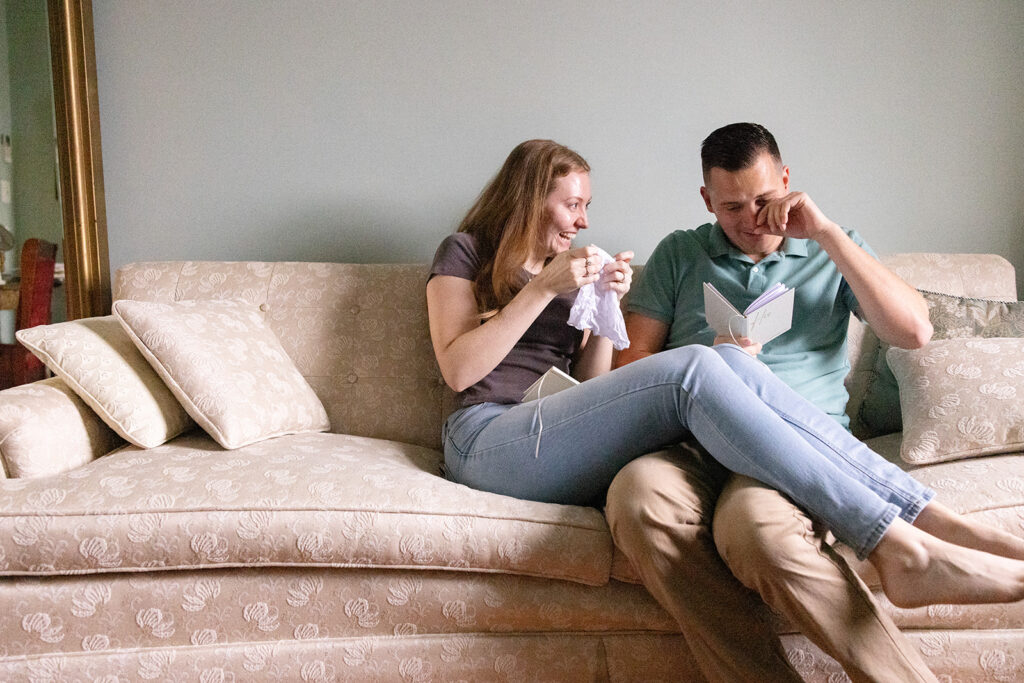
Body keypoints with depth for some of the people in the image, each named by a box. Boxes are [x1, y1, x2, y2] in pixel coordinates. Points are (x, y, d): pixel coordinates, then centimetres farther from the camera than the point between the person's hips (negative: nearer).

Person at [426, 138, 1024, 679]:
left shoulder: (564, 269, 28)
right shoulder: (466, 253, 11)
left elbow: (594, 385, 19)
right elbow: (458, 370, -4)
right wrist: (544, 289, -8)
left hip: (556, 437, 6)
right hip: (488, 441, -5)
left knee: (728, 361, -22)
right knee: (693, 367, -30)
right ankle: (902, 547, -37)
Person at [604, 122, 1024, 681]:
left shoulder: (832, 252, 21)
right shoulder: (678, 255, 21)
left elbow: (914, 331, 3)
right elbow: (629, 366, 15)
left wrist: (825, 233, 0)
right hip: (695, 443, 2)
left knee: (755, 526, -39)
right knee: (637, 495, -36)